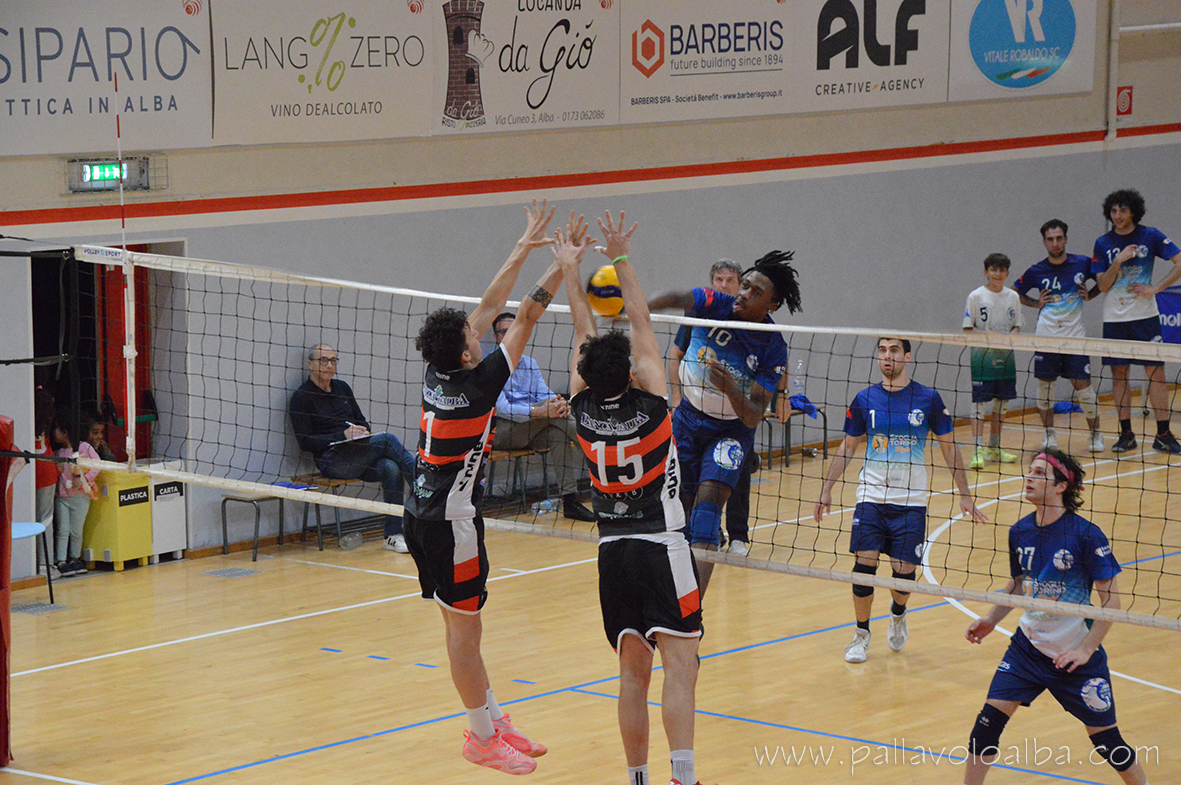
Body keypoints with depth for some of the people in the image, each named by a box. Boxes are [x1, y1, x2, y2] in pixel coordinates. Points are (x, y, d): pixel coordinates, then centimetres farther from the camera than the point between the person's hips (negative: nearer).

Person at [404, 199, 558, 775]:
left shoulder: (437, 373, 1)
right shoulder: (476, 384, -19)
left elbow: (491, 306, 9)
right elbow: (524, 319, -14)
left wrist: (525, 247, 13)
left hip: (421, 513, 9)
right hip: (450, 520, -9)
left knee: (461, 626, 15)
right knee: (464, 631, 1)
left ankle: (493, 720, 25)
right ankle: (483, 739, 10)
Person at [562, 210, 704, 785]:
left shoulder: (585, 412, -3)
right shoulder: (650, 407, -11)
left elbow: (584, 333, 8)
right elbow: (641, 323, -6)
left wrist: (570, 268, 16)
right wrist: (620, 259, -2)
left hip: (613, 550, 4)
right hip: (661, 546, -4)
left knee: (633, 674, 9)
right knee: (680, 665, -10)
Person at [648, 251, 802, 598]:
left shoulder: (774, 350, -18)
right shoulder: (716, 306, -14)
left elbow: (753, 417, -20)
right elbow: (676, 299, -33)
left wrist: (729, 388, -39)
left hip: (731, 430, -3)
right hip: (688, 418, 3)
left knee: (708, 500, -20)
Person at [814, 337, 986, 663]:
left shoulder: (928, 399, -3)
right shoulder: (865, 400, 2)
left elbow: (948, 446, 4)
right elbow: (847, 446, 12)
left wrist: (965, 495, 2)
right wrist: (827, 490, 8)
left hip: (911, 502, -1)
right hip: (871, 498, 1)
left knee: (904, 571, -3)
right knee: (864, 564, -10)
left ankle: (898, 613, 31)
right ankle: (861, 634, 7)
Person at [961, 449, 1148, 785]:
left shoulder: (1087, 535, -17)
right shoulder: (1019, 532, -1)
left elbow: (1111, 599, -14)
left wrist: (1085, 650, -18)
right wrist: (991, 619, 5)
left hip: (1078, 656, -4)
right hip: (1028, 646, 4)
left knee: (1106, 741, 2)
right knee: (988, 720, -7)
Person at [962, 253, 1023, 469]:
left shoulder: (1013, 297, 8)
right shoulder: (976, 296, -3)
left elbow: (1016, 326, 13)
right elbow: (968, 329, -3)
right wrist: (988, 336, -19)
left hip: (1005, 356, 4)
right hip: (982, 356, -4)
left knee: (1001, 403, 10)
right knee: (979, 403, -8)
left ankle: (994, 449, 21)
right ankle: (977, 451, -11)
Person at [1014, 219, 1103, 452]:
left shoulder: (1082, 263, -1)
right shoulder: (1036, 272, 0)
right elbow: (1015, 292, 15)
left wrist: (1089, 295, 0)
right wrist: (1036, 303, 1)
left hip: (1075, 334, -1)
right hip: (1046, 334, 1)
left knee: (1082, 384, -4)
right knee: (1045, 384, 3)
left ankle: (1095, 433, 9)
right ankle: (1049, 432, 19)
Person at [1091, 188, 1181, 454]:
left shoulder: (1150, 236, -1)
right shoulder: (1103, 244, 4)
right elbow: (1102, 285, -1)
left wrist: (1155, 288, -12)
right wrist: (1118, 261, -16)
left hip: (1145, 316, -2)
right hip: (1115, 319, 2)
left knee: (1156, 373, -4)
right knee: (1118, 375, 3)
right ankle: (1126, 434, 10)